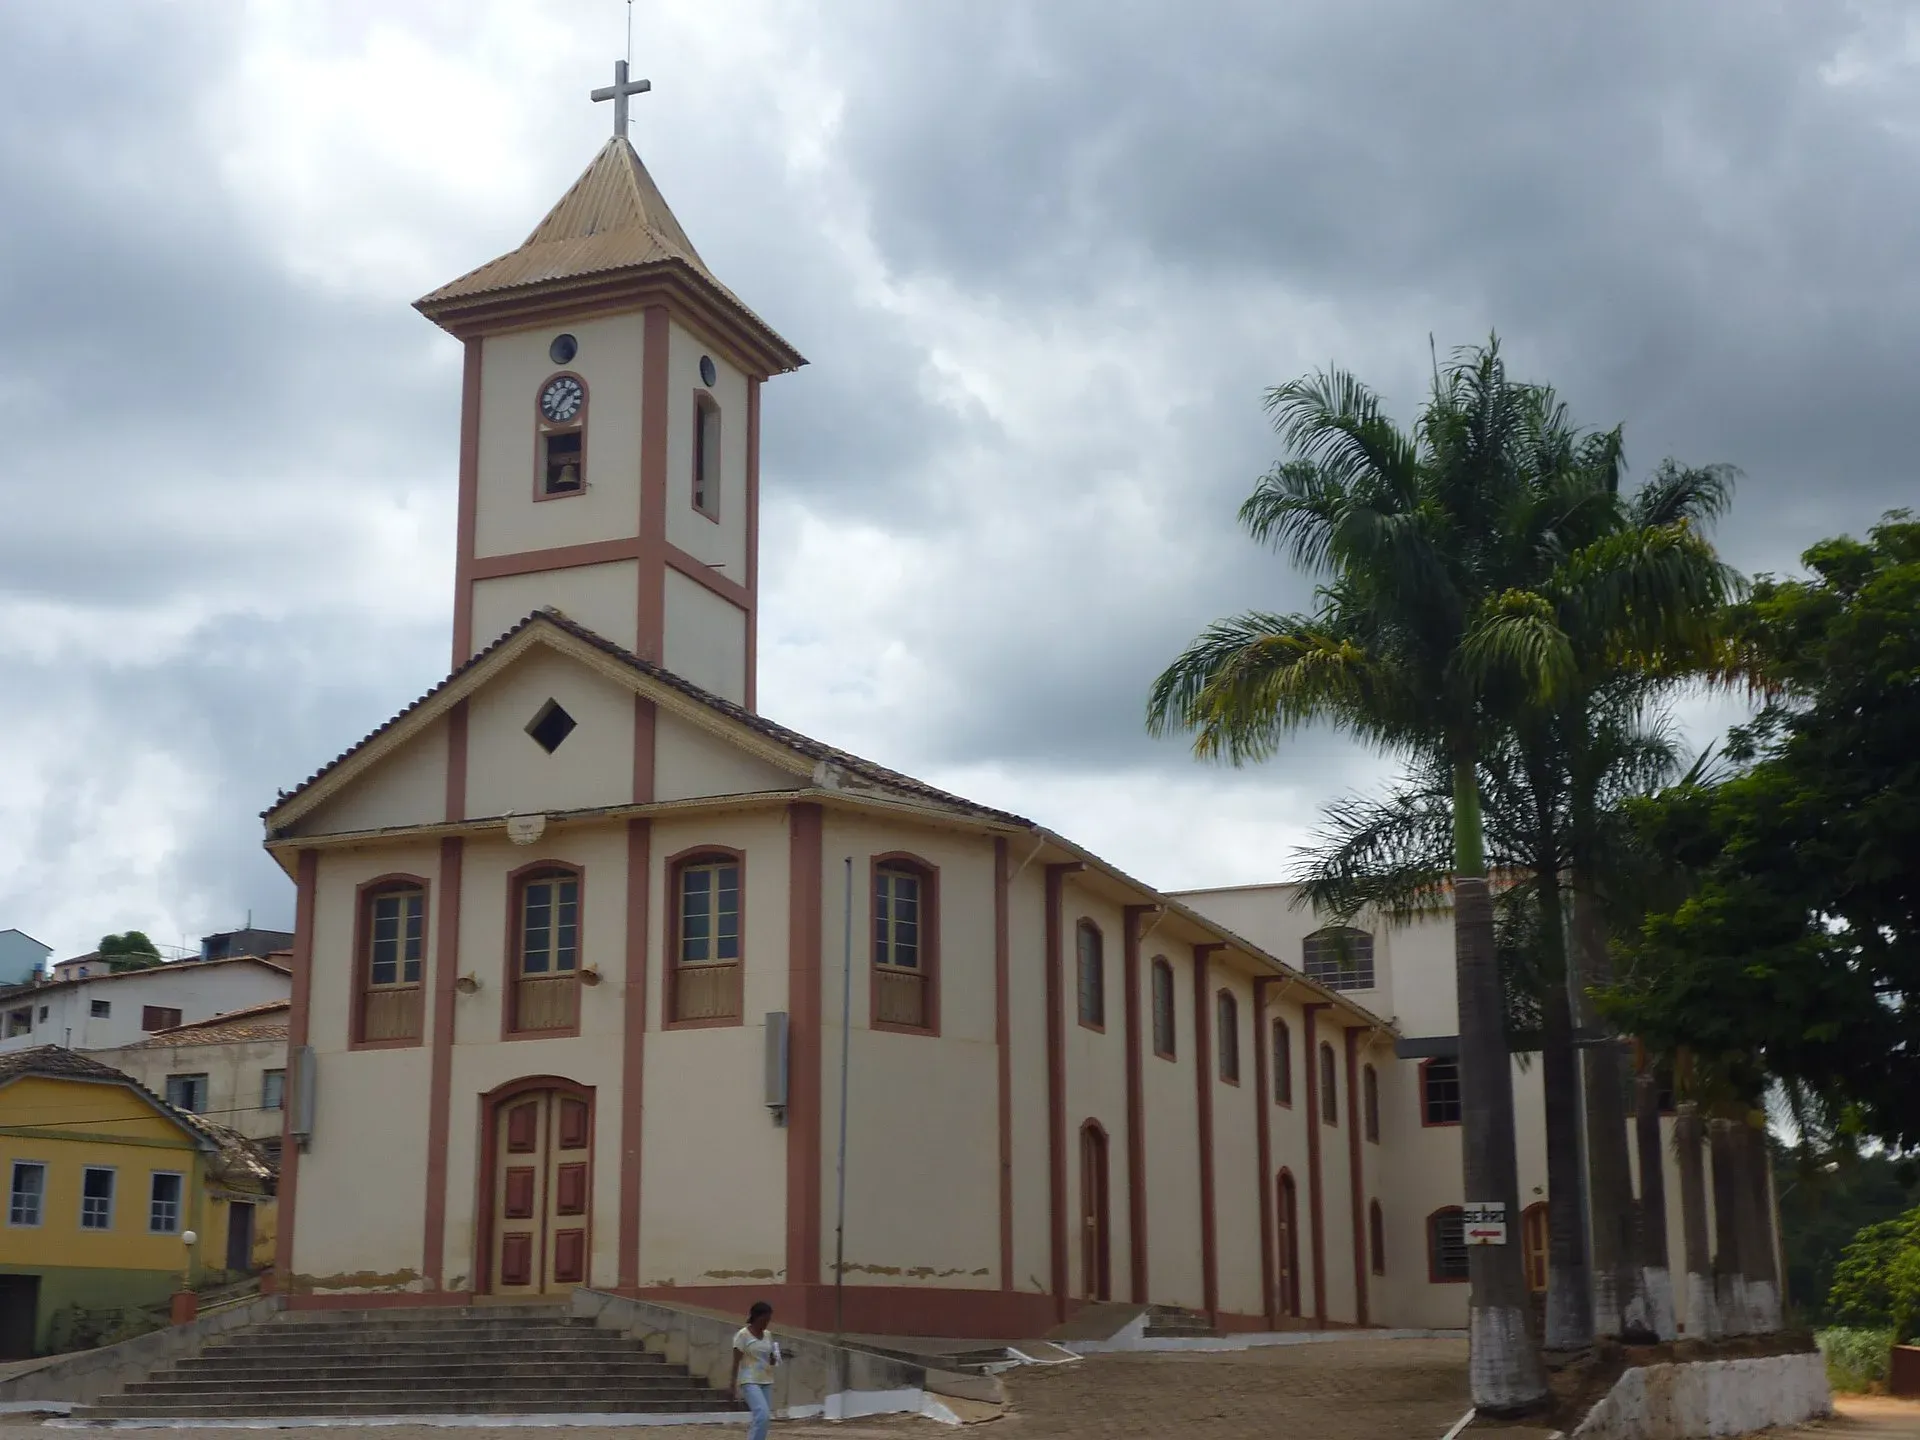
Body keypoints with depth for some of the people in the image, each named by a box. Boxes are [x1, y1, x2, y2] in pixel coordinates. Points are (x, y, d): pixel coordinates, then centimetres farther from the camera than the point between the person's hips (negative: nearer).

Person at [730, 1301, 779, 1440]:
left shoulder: (767, 1335, 10)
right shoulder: (743, 1335, -8)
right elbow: (736, 1363, -9)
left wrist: (774, 1359, -5)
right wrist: (734, 1386, -14)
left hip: (766, 1381, 7)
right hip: (749, 1381, -7)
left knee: (765, 1418, 3)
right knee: (762, 1415, -21)